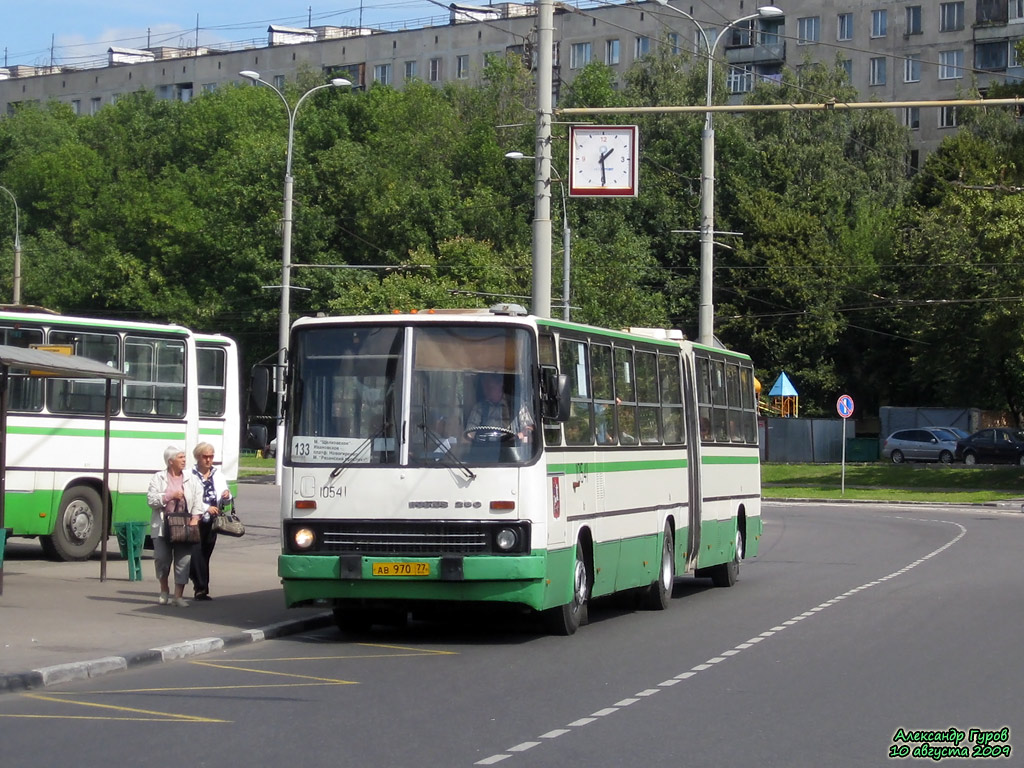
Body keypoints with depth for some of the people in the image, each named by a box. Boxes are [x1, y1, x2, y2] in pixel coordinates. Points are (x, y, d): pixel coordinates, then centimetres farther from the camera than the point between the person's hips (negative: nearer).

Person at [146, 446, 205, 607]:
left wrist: (195, 518, -8)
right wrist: (170, 496, -11)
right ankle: (164, 591, 19)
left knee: (183, 560, -5)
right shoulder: (158, 478, 6)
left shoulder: (191, 480, 13)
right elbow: (151, 500, -3)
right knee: (162, 558, -3)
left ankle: (179, 595, -1)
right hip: (162, 527, -1)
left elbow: (198, 501, 7)